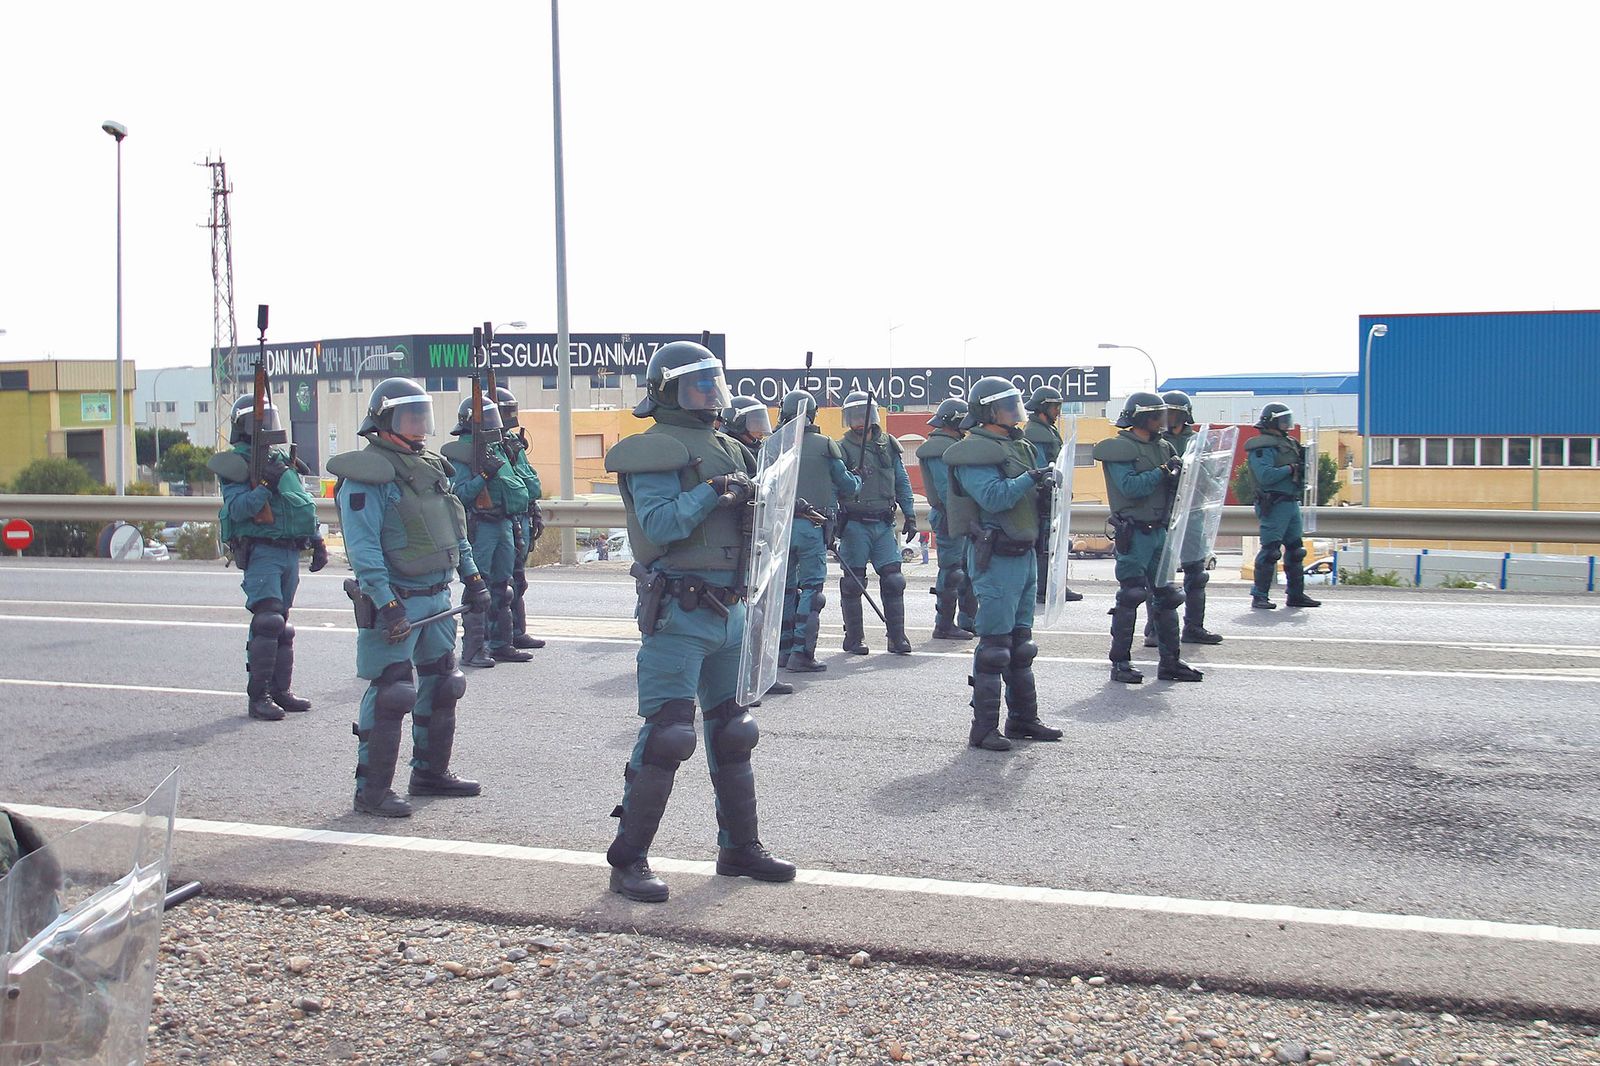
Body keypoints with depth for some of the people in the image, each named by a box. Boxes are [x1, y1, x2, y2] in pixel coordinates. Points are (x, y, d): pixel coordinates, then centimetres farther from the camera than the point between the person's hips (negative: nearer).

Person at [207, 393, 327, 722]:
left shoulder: (284, 460, 18)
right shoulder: (235, 463, -4)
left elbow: (304, 504, 24)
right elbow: (237, 509, -17)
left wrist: (317, 541, 20)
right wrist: (265, 486, -27)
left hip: (290, 552, 7)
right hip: (261, 551, -7)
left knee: (282, 624, 12)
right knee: (268, 621, -14)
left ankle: (281, 690, 19)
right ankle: (257, 697, -10)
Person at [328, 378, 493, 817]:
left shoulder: (431, 466, 14)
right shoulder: (367, 475, -14)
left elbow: (455, 529, 21)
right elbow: (363, 547, -20)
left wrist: (472, 576, 17)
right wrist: (387, 605, -25)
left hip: (438, 597, 9)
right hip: (395, 602, -9)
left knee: (441, 686, 15)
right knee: (390, 694, -7)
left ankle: (431, 772, 29)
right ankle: (372, 790, 3)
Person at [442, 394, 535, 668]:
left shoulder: (497, 448, 16)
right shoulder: (461, 452, -9)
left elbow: (515, 484, 26)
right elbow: (459, 494, -18)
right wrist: (484, 475, -24)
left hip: (503, 524, 9)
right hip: (479, 526, -8)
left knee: (501, 587, 12)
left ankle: (500, 644, 20)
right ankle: (472, 650, -6)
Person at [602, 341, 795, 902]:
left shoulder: (726, 448, 16)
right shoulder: (657, 451, -10)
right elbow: (658, 525, -22)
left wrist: (758, 504, 3)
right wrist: (710, 493, -26)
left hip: (728, 610, 9)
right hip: (679, 613, -9)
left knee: (732, 730, 15)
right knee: (667, 734, -9)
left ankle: (740, 847, 26)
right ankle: (628, 860, 1)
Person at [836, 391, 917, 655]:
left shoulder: (889, 445, 11)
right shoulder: (842, 449, 1)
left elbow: (902, 482, 15)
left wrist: (910, 515, 11)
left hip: (883, 524, 3)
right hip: (854, 523, -3)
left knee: (893, 579, -1)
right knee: (853, 582, 1)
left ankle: (897, 637, 4)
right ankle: (853, 637, 10)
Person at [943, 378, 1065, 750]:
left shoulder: (1019, 446, 17)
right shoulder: (974, 452, -13)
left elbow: (1032, 492, 19)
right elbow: (994, 497, -25)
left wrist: (1048, 480, 1)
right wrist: (1031, 479, -24)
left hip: (1024, 553, 10)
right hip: (995, 556, -10)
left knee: (1020, 642, 16)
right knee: (995, 644, -7)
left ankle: (1023, 719, 26)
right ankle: (983, 729, -2)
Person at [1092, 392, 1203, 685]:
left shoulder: (1162, 447, 14)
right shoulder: (1120, 449, -9)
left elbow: (1172, 487, 14)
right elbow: (1129, 486, -21)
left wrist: (1179, 475, -7)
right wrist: (1163, 472, -19)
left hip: (1159, 531, 8)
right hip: (1133, 532, -8)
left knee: (1166, 595, 9)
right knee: (1130, 597, -5)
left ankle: (1170, 661, 16)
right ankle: (1120, 663, 4)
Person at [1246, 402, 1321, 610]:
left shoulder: (1288, 443, 17)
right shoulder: (1262, 447, -11)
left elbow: (1298, 469, 21)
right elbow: (1265, 476, -23)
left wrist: (1304, 461, 0)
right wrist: (1291, 469, -16)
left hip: (1291, 504, 9)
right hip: (1274, 505, -9)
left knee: (1295, 549, 13)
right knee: (1270, 550, -9)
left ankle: (1296, 594, 21)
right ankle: (1259, 596, -4)